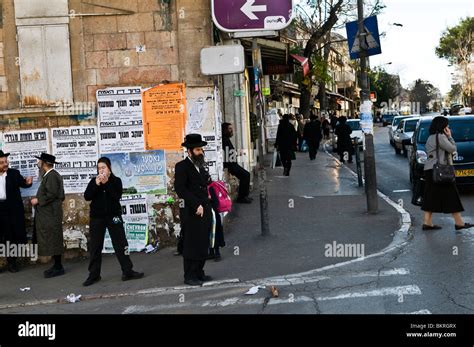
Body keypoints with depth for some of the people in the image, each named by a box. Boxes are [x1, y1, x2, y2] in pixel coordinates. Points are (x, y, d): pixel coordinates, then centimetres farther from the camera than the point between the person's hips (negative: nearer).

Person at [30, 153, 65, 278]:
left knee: (53, 241, -5)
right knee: (52, 241, 12)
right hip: (48, 214, 10)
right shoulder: (50, 175, 15)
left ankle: (58, 268, 0)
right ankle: (57, 266, 18)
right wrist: (39, 200, 15)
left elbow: (52, 195, -23)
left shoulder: (51, 176, -16)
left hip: (51, 215, -10)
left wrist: (38, 200, -14)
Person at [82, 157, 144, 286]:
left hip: (113, 216, -1)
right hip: (97, 217, 2)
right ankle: (94, 275, 13)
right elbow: (87, 197, -6)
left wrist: (106, 183, -20)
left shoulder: (116, 181, 1)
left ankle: (127, 272, 5)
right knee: (95, 246, 5)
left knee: (120, 244, 0)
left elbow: (117, 196, -14)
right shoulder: (94, 181, 6)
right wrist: (96, 184, -17)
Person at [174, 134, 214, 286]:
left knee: (203, 245, 10)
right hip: (191, 213, -8)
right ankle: (189, 276, 5)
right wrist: (196, 205, -18)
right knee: (191, 245, -3)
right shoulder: (182, 166, -6)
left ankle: (199, 273, 20)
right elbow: (180, 189, -15)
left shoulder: (200, 166, 19)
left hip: (204, 211, 8)